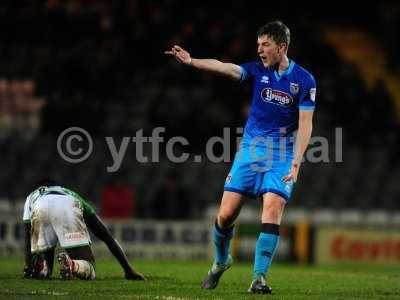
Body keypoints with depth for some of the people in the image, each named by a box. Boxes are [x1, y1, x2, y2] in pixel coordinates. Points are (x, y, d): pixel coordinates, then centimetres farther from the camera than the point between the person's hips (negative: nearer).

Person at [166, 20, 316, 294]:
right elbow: (225, 67, -15)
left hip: (281, 156, -2)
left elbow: (305, 125, -5)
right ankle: (221, 262, 24)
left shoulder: (304, 80, -3)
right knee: (226, 214, -2)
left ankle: (259, 277, -13)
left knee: (272, 212, -19)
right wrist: (191, 61, -32)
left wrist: (296, 163, -14)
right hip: (250, 150, 2)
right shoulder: (257, 70, 2)